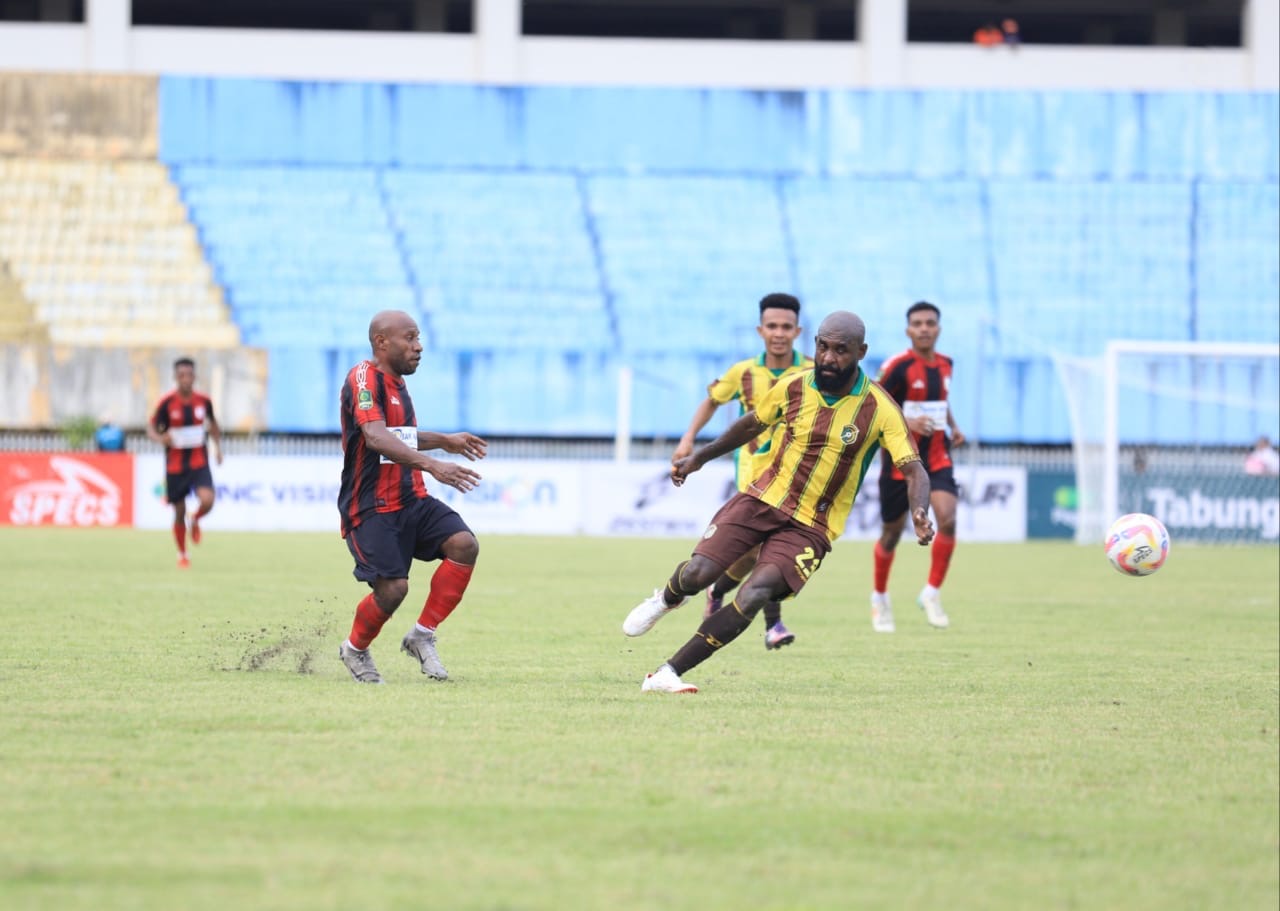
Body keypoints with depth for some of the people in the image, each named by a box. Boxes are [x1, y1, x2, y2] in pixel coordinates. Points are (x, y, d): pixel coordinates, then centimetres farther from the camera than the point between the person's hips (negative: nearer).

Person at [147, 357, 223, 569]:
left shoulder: (204, 401, -2)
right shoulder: (168, 402, -10)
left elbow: (213, 424, 17)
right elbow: (151, 427, -3)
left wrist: (217, 446, 7)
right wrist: (160, 438, -25)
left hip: (199, 463, 1)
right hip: (175, 466, -1)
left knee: (207, 500, -22)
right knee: (179, 512, 4)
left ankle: (196, 520, 14)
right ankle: (182, 555, 25)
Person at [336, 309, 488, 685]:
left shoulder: (396, 383, 16)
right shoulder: (364, 379, -15)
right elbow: (376, 438, -32)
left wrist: (444, 441, 37)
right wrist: (432, 465, -43)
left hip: (411, 500, 8)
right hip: (371, 508, -8)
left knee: (465, 545, -14)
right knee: (392, 588, -17)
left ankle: (422, 636, -2)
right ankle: (355, 650, 14)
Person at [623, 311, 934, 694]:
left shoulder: (878, 408, -11)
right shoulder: (793, 388, -2)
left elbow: (913, 469, -14)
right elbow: (752, 424, 18)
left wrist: (920, 512, -33)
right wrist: (700, 456, 18)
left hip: (810, 529, -2)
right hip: (762, 499, 2)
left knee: (753, 597, -24)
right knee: (697, 573, -16)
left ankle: (666, 675, -16)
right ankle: (667, 599, 24)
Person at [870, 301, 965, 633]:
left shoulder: (944, 365, 6)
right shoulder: (897, 366, -12)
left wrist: (953, 427, 10)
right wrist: (906, 422, -25)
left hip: (937, 458, 4)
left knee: (947, 519, -20)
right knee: (892, 533, 8)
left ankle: (932, 594, -6)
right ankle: (880, 597, 33)